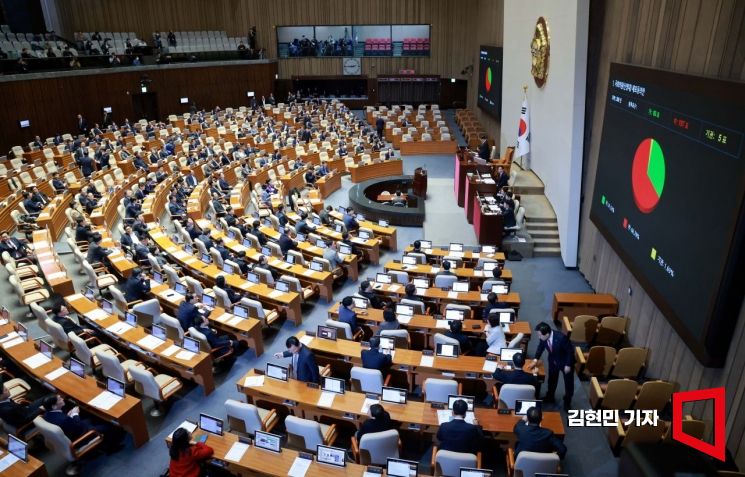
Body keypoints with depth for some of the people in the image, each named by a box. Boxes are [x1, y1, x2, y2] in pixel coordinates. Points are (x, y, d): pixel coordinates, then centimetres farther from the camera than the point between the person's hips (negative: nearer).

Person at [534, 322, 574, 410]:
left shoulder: (561, 338, -41)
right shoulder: (543, 337, -25)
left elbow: (570, 351, -25)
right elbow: (540, 347, -2)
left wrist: (568, 365, -18)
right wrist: (536, 359, -5)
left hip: (565, 362, -4)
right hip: (553, 361, 4)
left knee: (568, 382, 15)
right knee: (552, 380, 22)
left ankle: (567, 402, 38)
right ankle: (550, 397, 46)